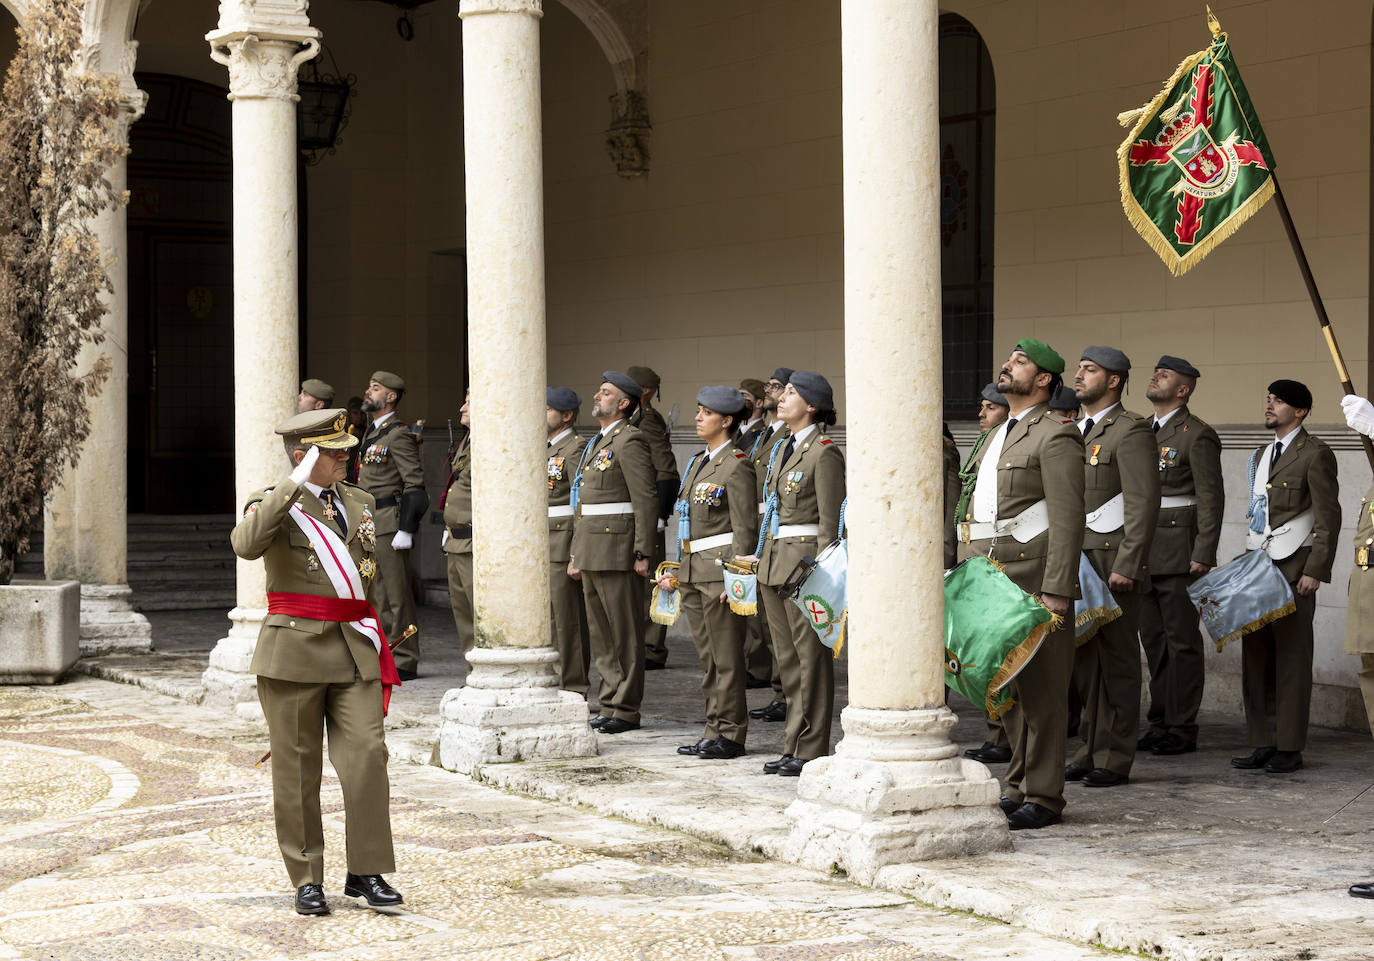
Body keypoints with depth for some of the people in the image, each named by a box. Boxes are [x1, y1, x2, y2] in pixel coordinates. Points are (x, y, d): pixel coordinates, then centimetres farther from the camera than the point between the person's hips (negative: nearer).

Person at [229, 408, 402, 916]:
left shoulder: (360, 503, 15)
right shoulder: (274, 503, -2)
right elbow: (245, 545, -25)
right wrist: (295, 483, -23)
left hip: (355, 652, 4)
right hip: (294, 651, -4)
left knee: (367, 757, -8)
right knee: (297, 770, 3)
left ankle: (367, 872, 2)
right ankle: (307, 879, 12)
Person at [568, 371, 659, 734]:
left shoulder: (629, 441, -10)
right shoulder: (597, 443, 20)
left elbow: (646, 500, -15)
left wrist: (643, 554, -19)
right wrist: (575, 554, 21)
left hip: (616, 550, -10)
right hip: (591, 552, 10)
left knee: (624, 634, -3)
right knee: (601, 635, 12)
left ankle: (625, 710, 0)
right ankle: (609, 704, 18)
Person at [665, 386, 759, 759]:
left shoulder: (736, 466, -10)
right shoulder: (699, 462, 17)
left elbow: (745, 528, -14)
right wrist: (678, 570, 19)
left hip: (720, 571, -9)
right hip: (693, 572, 9)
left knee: (727, 658, -3)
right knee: (708, 658, 12)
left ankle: (730, 735, 3)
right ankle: (714, 732, 17)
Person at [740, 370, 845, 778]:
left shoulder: (824, 453, -10)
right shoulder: (781, 449, 15)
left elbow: (830, 521, -13)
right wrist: (761, 553, 15)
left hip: (805, 560, -9)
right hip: (773, 561, 9)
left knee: (811, 655, -3)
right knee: (786, 656, 11)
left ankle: (811, 751, 1)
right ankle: (794, 747, 17)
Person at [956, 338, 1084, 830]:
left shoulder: (1055, 435, -8)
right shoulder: (999, 436, 20)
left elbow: (1068, 520, -14)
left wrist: (1057, 591, -20)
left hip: (1032, 577, -9)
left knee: (1039, 688, -5)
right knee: (1004, 686, 12)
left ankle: (1042, 797, 0)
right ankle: (1019, 786, 20)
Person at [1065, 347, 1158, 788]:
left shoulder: (1130, 431, -7)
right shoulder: (1075, 431, 18)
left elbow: (1144, 503, -14)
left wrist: (1127, 566, -19)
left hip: (1113, 560, -8)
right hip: (1076, 558, 8)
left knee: (1116, 657, -3)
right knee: (1084, 656, 8)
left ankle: (1114, 759, 1)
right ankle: (1091, 750, 14)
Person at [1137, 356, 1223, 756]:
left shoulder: (1197, 435, -6)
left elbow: (1211, 499, -10)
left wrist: (1203, 555, -16)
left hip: (1179, 554, -7)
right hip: (1141, 553, 7)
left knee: (1182, 640, -3)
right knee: (1153, 639, 10)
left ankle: (1182, 728, 1)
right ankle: (1159, 721, 16)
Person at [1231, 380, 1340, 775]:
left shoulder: (1315, 453, -5)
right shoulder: (1262, 455, 19)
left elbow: (1328, 517, -9)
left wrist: (1314, 571, -15)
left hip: (1293, 567, -7)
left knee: (1291, 656, -4)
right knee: (1255, 654, 5)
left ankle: (1289, 748, 0)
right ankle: (1264, 744, 10)